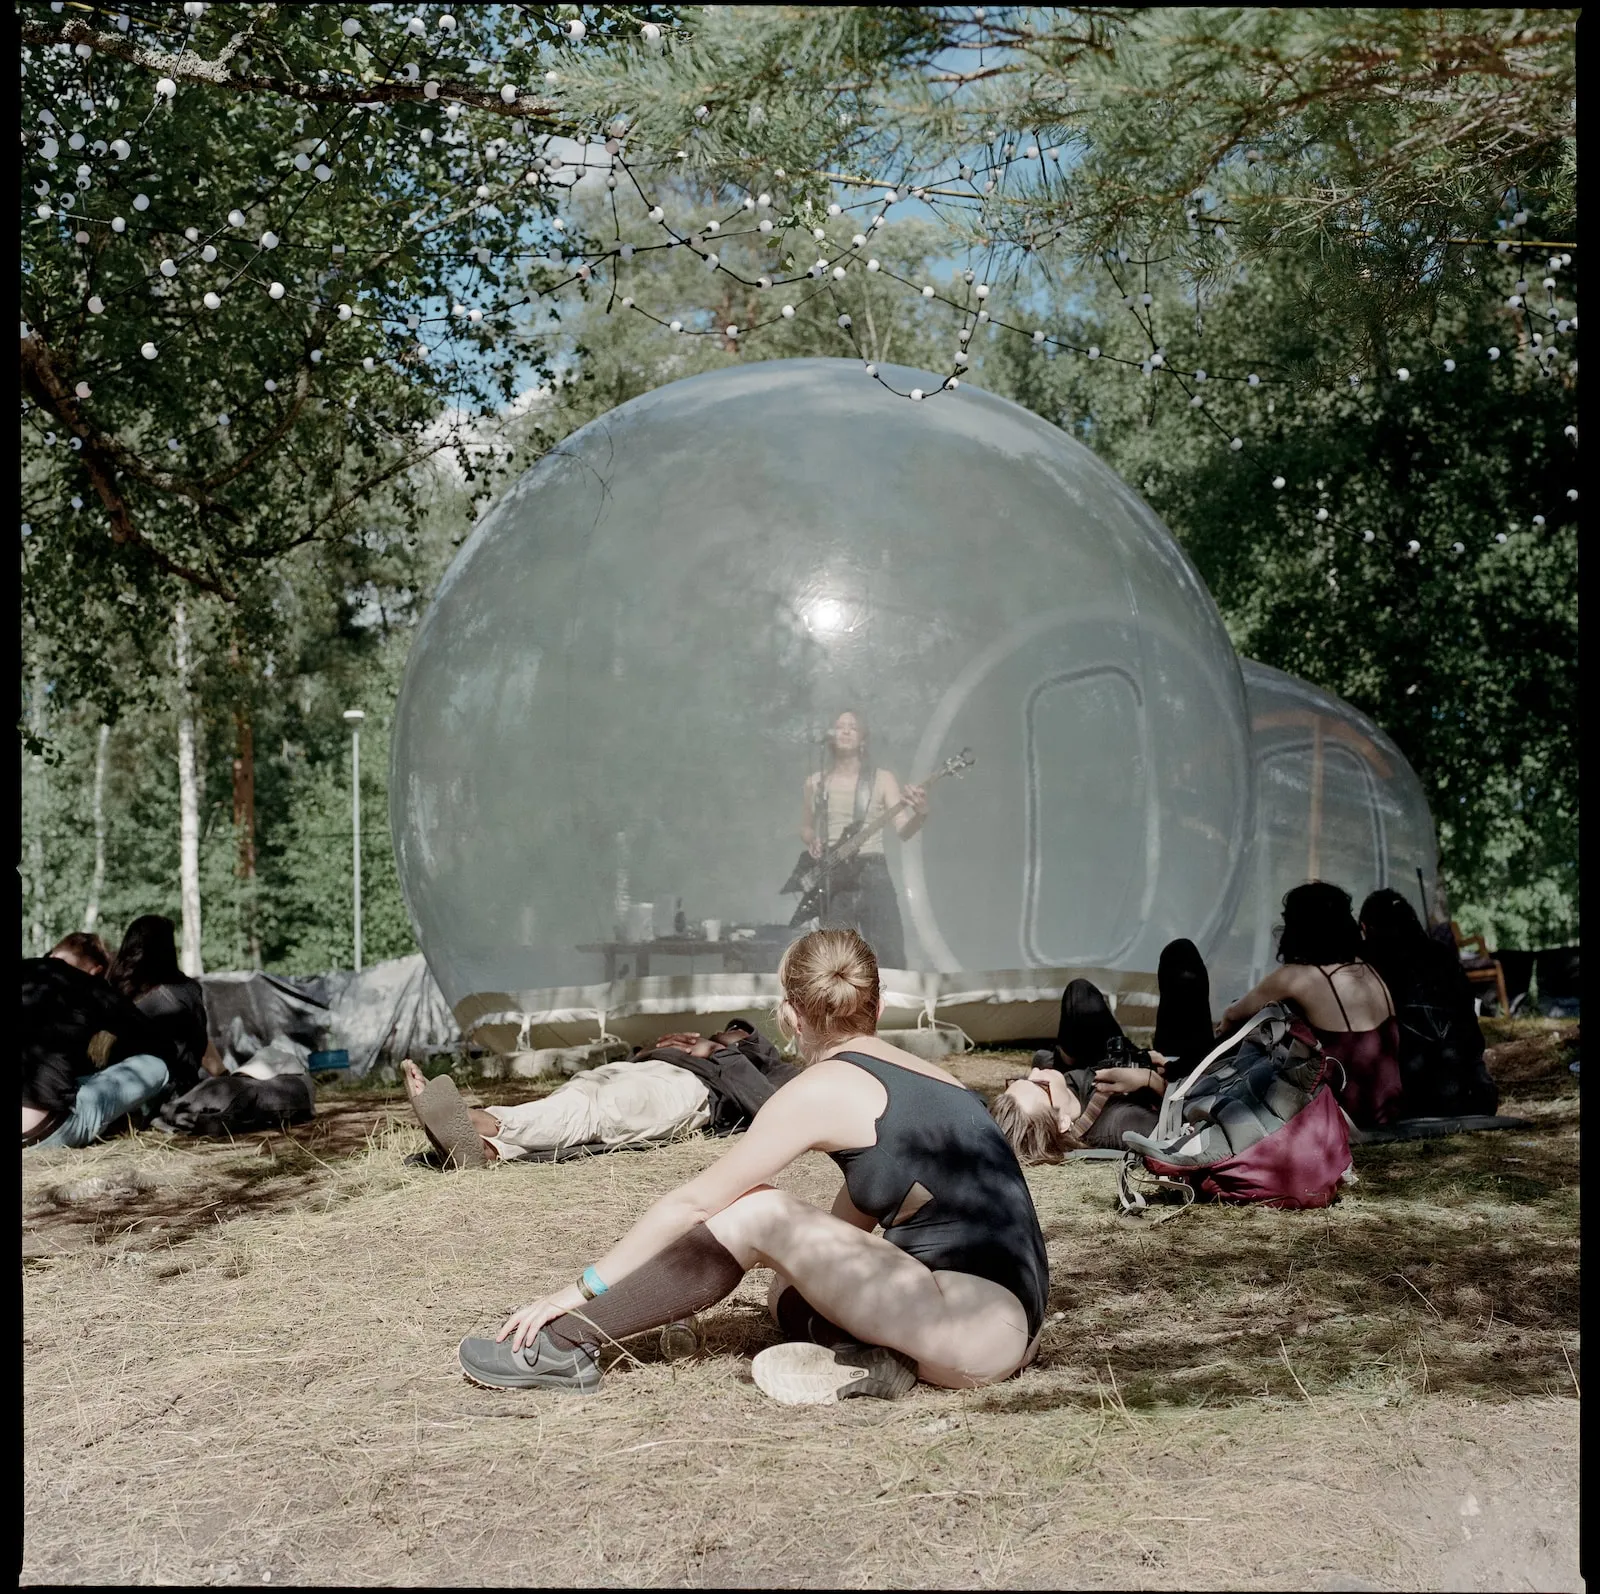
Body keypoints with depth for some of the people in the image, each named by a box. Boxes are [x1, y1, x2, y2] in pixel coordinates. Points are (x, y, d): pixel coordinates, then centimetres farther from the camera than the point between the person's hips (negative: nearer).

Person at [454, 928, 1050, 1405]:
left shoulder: (824, 1087, -6)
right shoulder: (922, 1075, 18)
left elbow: (693, 1201, -1)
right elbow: (843, 1233, 27)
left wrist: (585, 1288, 5)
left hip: (983, 1323, -8)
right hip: (1006, 1330, 8)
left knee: (758, 1212, -7)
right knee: (785, 1292, 17)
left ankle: (565, 1344, -3)